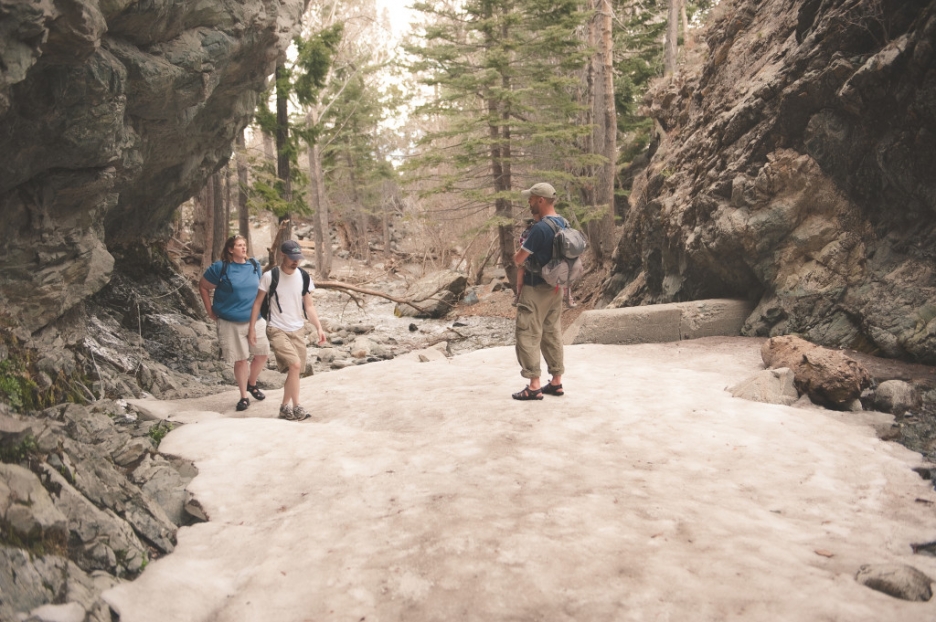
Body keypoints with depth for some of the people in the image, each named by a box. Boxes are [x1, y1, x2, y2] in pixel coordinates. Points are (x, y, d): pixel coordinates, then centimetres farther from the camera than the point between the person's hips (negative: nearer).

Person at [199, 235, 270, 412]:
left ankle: (252, 384, 31)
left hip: (254, 319, 4)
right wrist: (210, 310, 0)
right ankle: (244, 396, 17)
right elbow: (203, 287, 1)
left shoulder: (254, 265, 3)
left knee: (262, 353, 4)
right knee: (240, 359, 2)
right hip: (230, 323, -4)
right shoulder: (220, 268, -9)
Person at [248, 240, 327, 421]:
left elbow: (309, 306, 6)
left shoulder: (304, 277, 0)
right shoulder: (270, 276, -10)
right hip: (277, 330, -4)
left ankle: (285, 407, 23)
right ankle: (296, 407, -9)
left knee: (294, 369, 6)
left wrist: (319, 328, -4)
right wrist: (252, 328, -4)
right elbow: (258, 302, -1)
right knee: (295, 364, -19)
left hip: (298, 330, 4)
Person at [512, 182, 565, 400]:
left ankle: (534, 386, -2)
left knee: (528, 335, -2)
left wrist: (518, 256, 4)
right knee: (552, 334, 14)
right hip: (556, 287, 9)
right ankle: (556, 382, 20)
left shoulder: (539, 228, -21)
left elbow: (518, 259, -17)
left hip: (536, 289, -9)